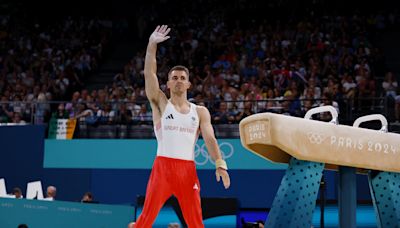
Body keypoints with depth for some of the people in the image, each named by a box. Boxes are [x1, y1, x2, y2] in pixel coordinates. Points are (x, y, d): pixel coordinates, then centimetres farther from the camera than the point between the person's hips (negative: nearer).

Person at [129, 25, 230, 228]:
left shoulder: (200, 112, 12)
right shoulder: (160, 104, 8)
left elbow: (210, 139, 3)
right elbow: (149, 73, -3)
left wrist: (220, 164, -10)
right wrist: (152, 44, -10)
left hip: (188, 169, 2)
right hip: (163, 166, -2)